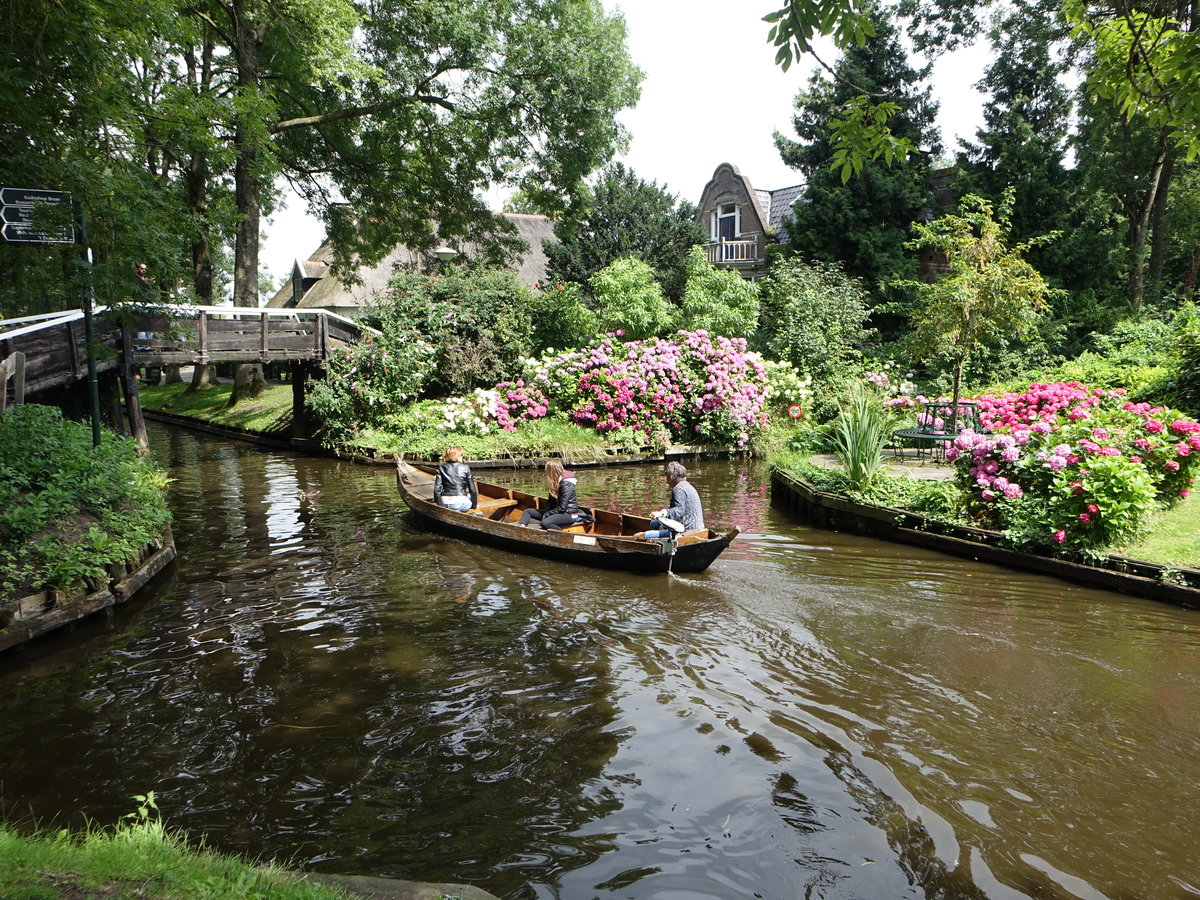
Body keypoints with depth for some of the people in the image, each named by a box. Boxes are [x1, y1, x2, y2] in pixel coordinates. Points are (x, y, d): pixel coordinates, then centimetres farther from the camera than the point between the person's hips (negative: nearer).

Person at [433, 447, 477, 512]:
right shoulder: (465, 468, 1)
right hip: (461, 503, -3)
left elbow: (437, 489, -2)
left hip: (445, 504, 3)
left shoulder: (441, 468, 5)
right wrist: (473, 506, 11)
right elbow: (472, 489, 1)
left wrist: (440, 505, 4)